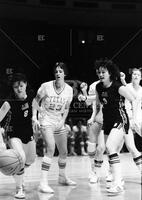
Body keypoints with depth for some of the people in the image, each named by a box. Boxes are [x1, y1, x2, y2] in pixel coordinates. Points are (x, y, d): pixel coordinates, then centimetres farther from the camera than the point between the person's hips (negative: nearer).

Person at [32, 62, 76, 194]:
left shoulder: (69, 90, -3)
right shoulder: (46, 86, -14)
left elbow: (66, 108, 10)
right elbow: (35, 101, -2)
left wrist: (62, 120, -5)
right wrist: (34, 117, -11)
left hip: (59, 122, 5)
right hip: (46, 120, -5)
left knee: (64, 152, 14)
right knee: (51, 148, -24)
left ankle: (62, 177, 38)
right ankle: (43, 183, -24)